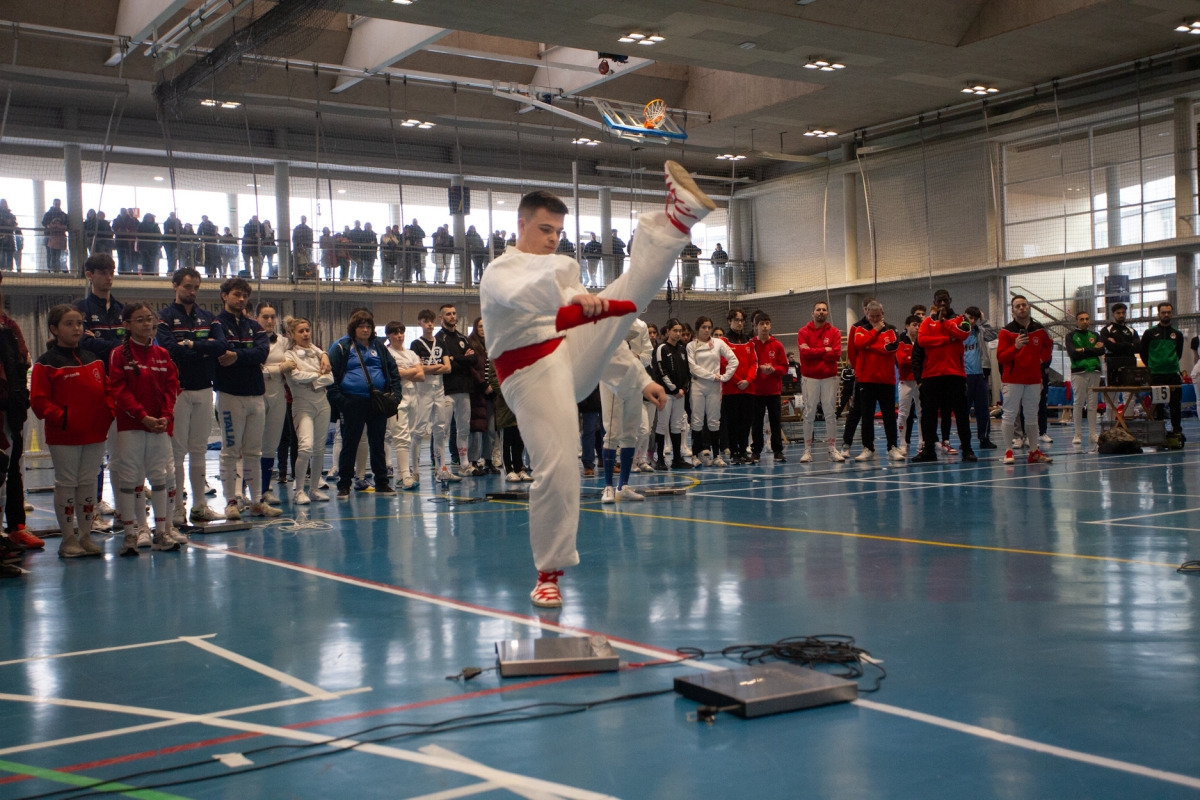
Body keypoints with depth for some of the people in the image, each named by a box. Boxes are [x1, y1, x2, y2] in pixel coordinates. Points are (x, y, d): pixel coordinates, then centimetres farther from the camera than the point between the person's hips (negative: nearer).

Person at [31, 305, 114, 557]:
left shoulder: (93, 360, 13)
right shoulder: (46, 363, -5)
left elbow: (105, 392, 17)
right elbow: (38, 400, -10)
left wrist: (108, 414, 0)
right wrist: (60, 417, -21)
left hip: (95, 434, 5)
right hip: (63, 437, -5)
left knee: (88, 484, 10)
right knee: (66, 484, 1)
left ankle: (86, 536, 18)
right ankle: (68, 539, 9)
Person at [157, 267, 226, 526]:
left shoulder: (207, 317, 12)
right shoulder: (165, 317, -1)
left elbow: (221, 346, -3)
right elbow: (170, 349, -16)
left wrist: (192, 345, -11)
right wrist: (205, 348, -10)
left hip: (204, 389, 4)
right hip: (178, 389, -4)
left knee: (199, 450, 9)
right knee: (177, 451, -2)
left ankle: (200, 505, 14)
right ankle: (177, 508, 2)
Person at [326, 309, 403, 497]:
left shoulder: (378, 346, 13)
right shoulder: (341, 347, -1)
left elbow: (393, 370, 16)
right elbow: (331, 373, -4)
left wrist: (395, 393, 3)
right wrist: (337, 398, -13)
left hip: (378, 402, 4)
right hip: (353, 402, -4)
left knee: (378, 444, 11)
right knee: (350, 444, 2)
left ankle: (381, 483, 20)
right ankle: (344, 485, 8)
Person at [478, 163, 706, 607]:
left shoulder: (563, 268, 24)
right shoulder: (500, 273, 2)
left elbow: (604, 326, 26)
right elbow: (528, 294, -25)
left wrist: (639, 377, 23)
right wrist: (572, 297, -45)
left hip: (574, 360, 6)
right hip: (533, 376, -5)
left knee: (632, 291, -10)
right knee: (557, 470, -15)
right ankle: (548, 573, 1)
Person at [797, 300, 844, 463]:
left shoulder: (834, 332, 5)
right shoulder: (804, 332, 2)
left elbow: (837, 354, -8)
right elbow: (805, 352, -13)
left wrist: (814, 354, -11)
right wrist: (824, 350, -9)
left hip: (829, 378, 1)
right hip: (809, 378, -1)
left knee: (830, 413, 3)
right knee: (809, 414, 1)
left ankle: (833, 449, 7)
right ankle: (807, 450, 3)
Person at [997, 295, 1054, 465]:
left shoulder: (1039, 329, 6)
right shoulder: (1007, 331, -6)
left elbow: (1049, 344, 27)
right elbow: (1000, 357, -12)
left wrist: (1043, 358, 12)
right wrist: (1015, 347, -26)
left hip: (1033, 379, 4)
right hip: (1013, 380, -4)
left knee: (1032, 415, 10)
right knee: (1010, 415, -4)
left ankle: (1034, 452, 15)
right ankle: (1008, 451, 2)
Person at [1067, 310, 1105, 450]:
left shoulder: (1095, 335, 15)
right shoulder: (1071, 336, 5)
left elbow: (1101, 351, -1)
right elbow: (1073, 353, -11)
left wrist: (1084, 351, -9)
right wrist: (1093, 350, -8)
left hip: (1094, 372, 3)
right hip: (1078, 372, -3)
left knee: (1092, 404, 2)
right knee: (1078, 403, -4)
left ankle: (1093, 434, 4)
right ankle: (1078, 435, -1)